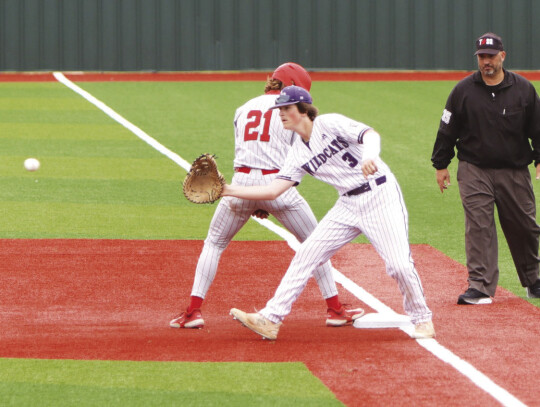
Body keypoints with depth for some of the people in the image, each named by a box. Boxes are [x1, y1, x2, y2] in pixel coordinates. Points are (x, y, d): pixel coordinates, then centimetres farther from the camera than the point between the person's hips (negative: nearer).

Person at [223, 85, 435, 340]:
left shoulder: (329, 124, -11)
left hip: (380, 195, -7)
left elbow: (370, 134, -26)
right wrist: (228, 190, -5)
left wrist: (370, 156, -49)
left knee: (399, 264, -14)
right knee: (306, 254, -3)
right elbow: (273, 190, 3)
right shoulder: (298, 154, 8)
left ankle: (422, 319, 10)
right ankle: (270, 320, -5)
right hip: (348, 204, 7)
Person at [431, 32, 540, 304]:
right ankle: (480, 287, -14)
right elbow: (447, 130, 6)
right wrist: (440, 165, 7)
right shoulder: (463, 91, 0)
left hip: (515, 171, 1)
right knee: (478, 226, -11)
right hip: (474, 170, -1)